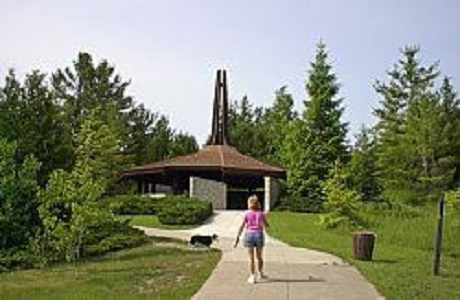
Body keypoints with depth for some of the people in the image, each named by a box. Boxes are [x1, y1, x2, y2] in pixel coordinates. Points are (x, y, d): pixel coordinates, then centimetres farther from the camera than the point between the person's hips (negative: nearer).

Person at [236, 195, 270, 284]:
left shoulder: (247, 214, -4)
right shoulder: (261, 214, -2)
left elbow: (242, 226, -8)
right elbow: (267, 226, -1)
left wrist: (238, 236, -2)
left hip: (249, 234, -1)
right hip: (259, 234, 1)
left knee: (251, 258, 4)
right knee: (259, 257, 17)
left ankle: (252, 276, 1)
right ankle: (260, 274, 30)